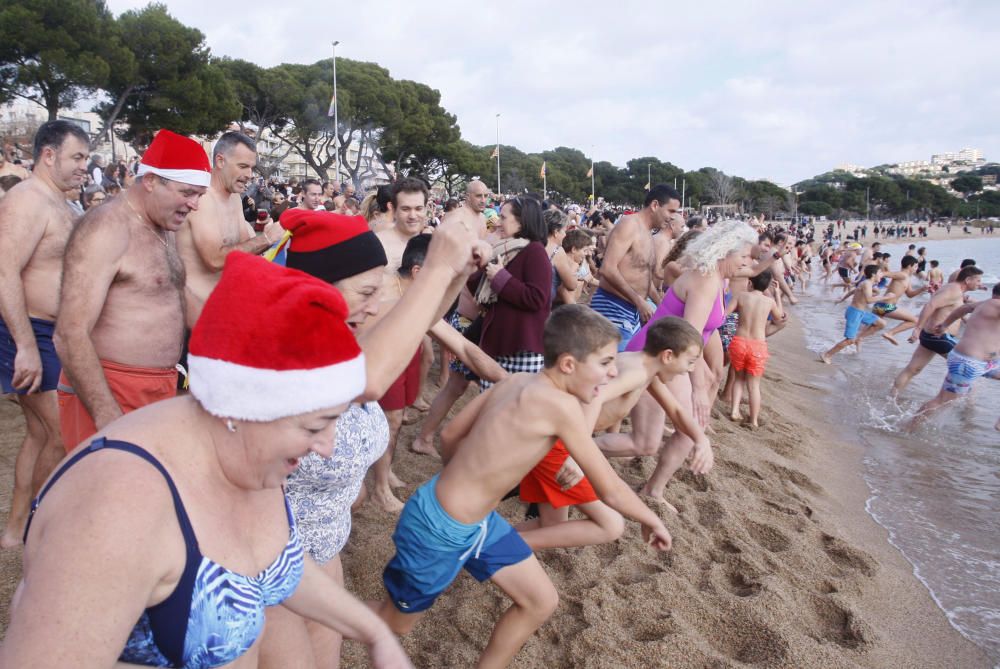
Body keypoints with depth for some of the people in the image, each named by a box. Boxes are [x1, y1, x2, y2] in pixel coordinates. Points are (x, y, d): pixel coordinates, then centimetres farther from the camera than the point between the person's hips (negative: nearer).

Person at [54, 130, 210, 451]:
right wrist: (108, 417, -25)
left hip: (160, 389, 8)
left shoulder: (163, 229, 12)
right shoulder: (106, 228, -15)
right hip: (109, 395, -8)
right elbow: (70, 335, -21)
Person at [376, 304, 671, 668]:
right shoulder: (561, 405, -26)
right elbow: (609, 489, -16)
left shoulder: (516, 382, -3)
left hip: (477, 519, 9)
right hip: (439, 528, -8)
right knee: (395, 624, 16)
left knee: (541, 602, 15)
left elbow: (450, 435, 6)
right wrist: (653, 521, 2)